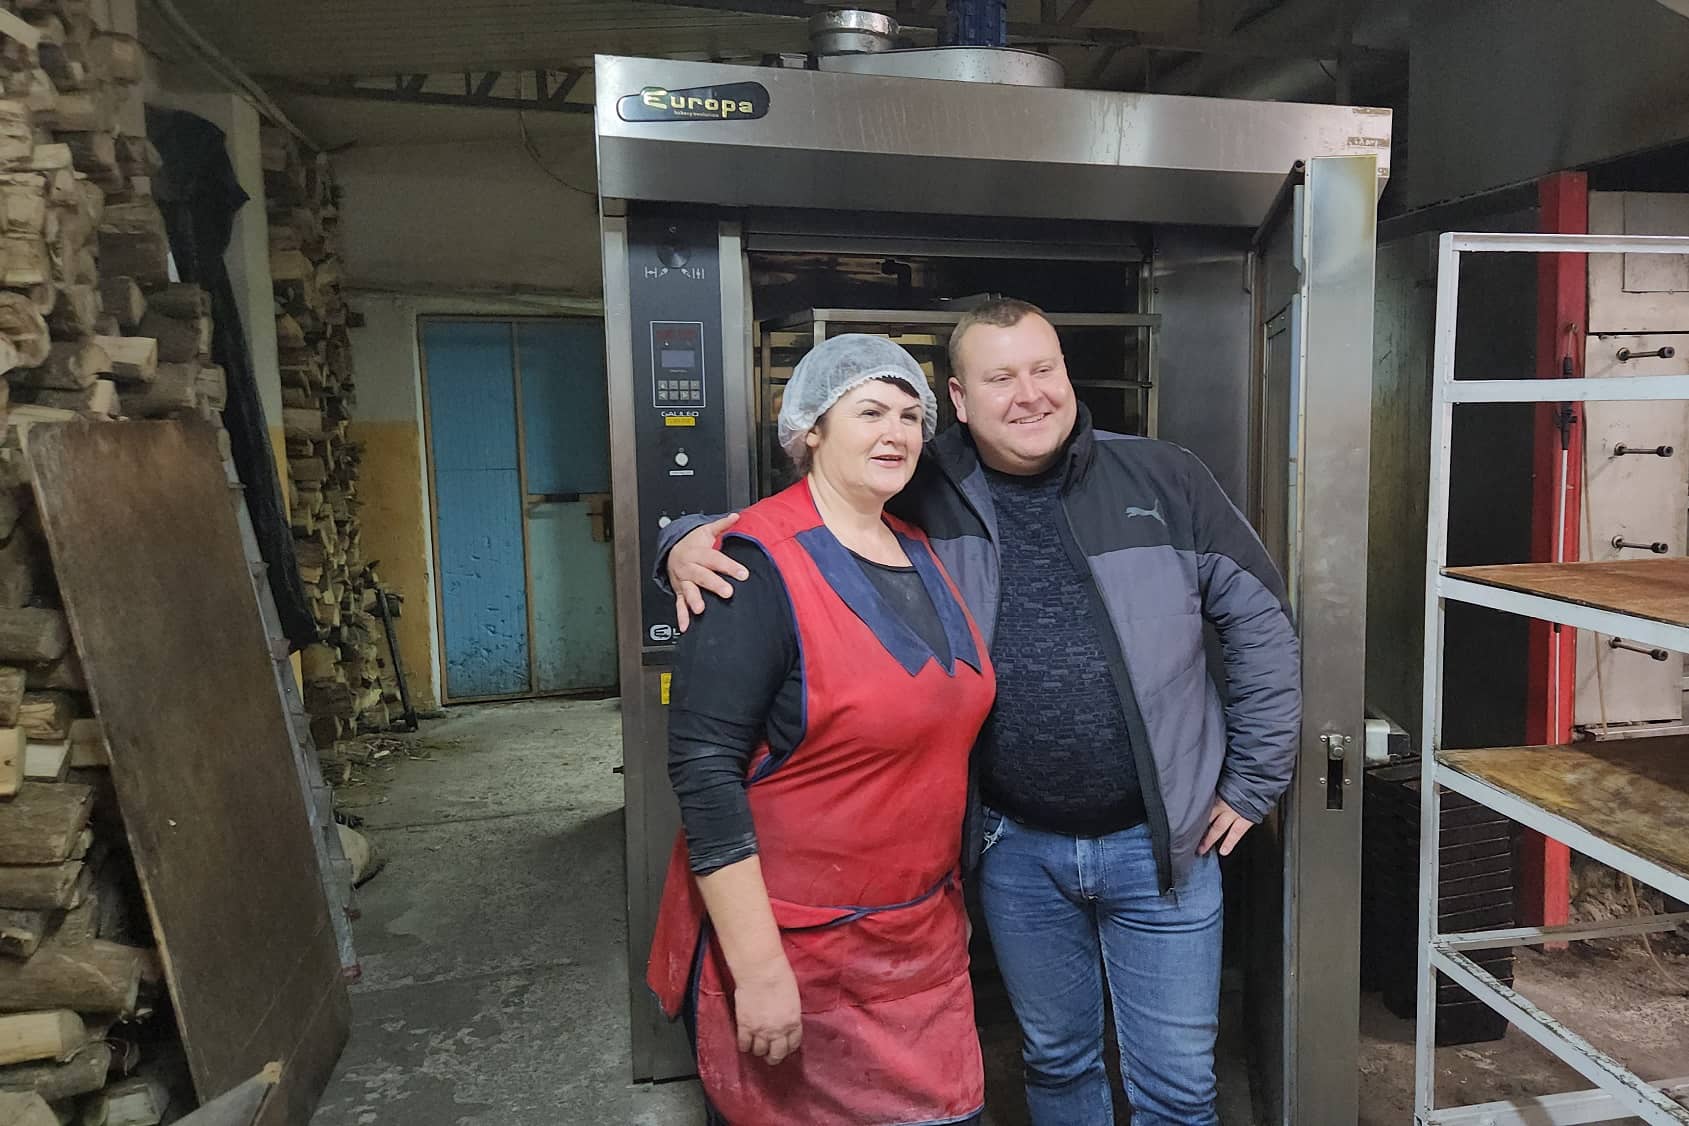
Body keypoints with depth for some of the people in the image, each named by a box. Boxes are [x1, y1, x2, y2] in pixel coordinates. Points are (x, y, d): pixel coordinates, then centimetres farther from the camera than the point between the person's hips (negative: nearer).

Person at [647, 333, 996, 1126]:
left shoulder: (921, 554, 6)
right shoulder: (761, 569, -18)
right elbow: (704, 770, -21)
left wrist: (951, 897, 17)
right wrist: (759, 969, -20)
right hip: (793, 949, -7)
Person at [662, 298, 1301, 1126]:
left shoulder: (1164, 482, -4)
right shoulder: (921, 496, -5)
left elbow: (1261, 626, 2)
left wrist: (1252, 784, 2)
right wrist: (693, 541, -22)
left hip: (1159, 841, 0)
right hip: (1015, 847, 1)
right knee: (1055, 1060, 22)